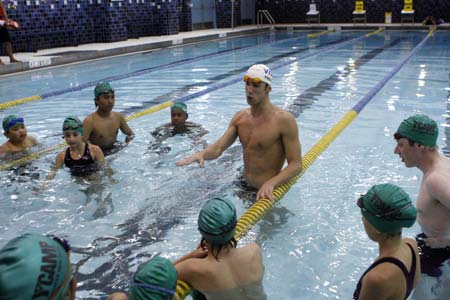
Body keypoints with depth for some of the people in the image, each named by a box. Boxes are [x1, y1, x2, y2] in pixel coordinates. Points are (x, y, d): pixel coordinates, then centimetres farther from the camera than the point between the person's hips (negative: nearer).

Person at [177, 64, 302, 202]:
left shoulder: (284, 120, -17)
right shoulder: (240, 117, 3)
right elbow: (218, 147, -3)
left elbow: (296, 165, -17)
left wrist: (271, 183, -33)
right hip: (243, 186, 6)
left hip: (266, 193, -5)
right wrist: (201, 154, -26)